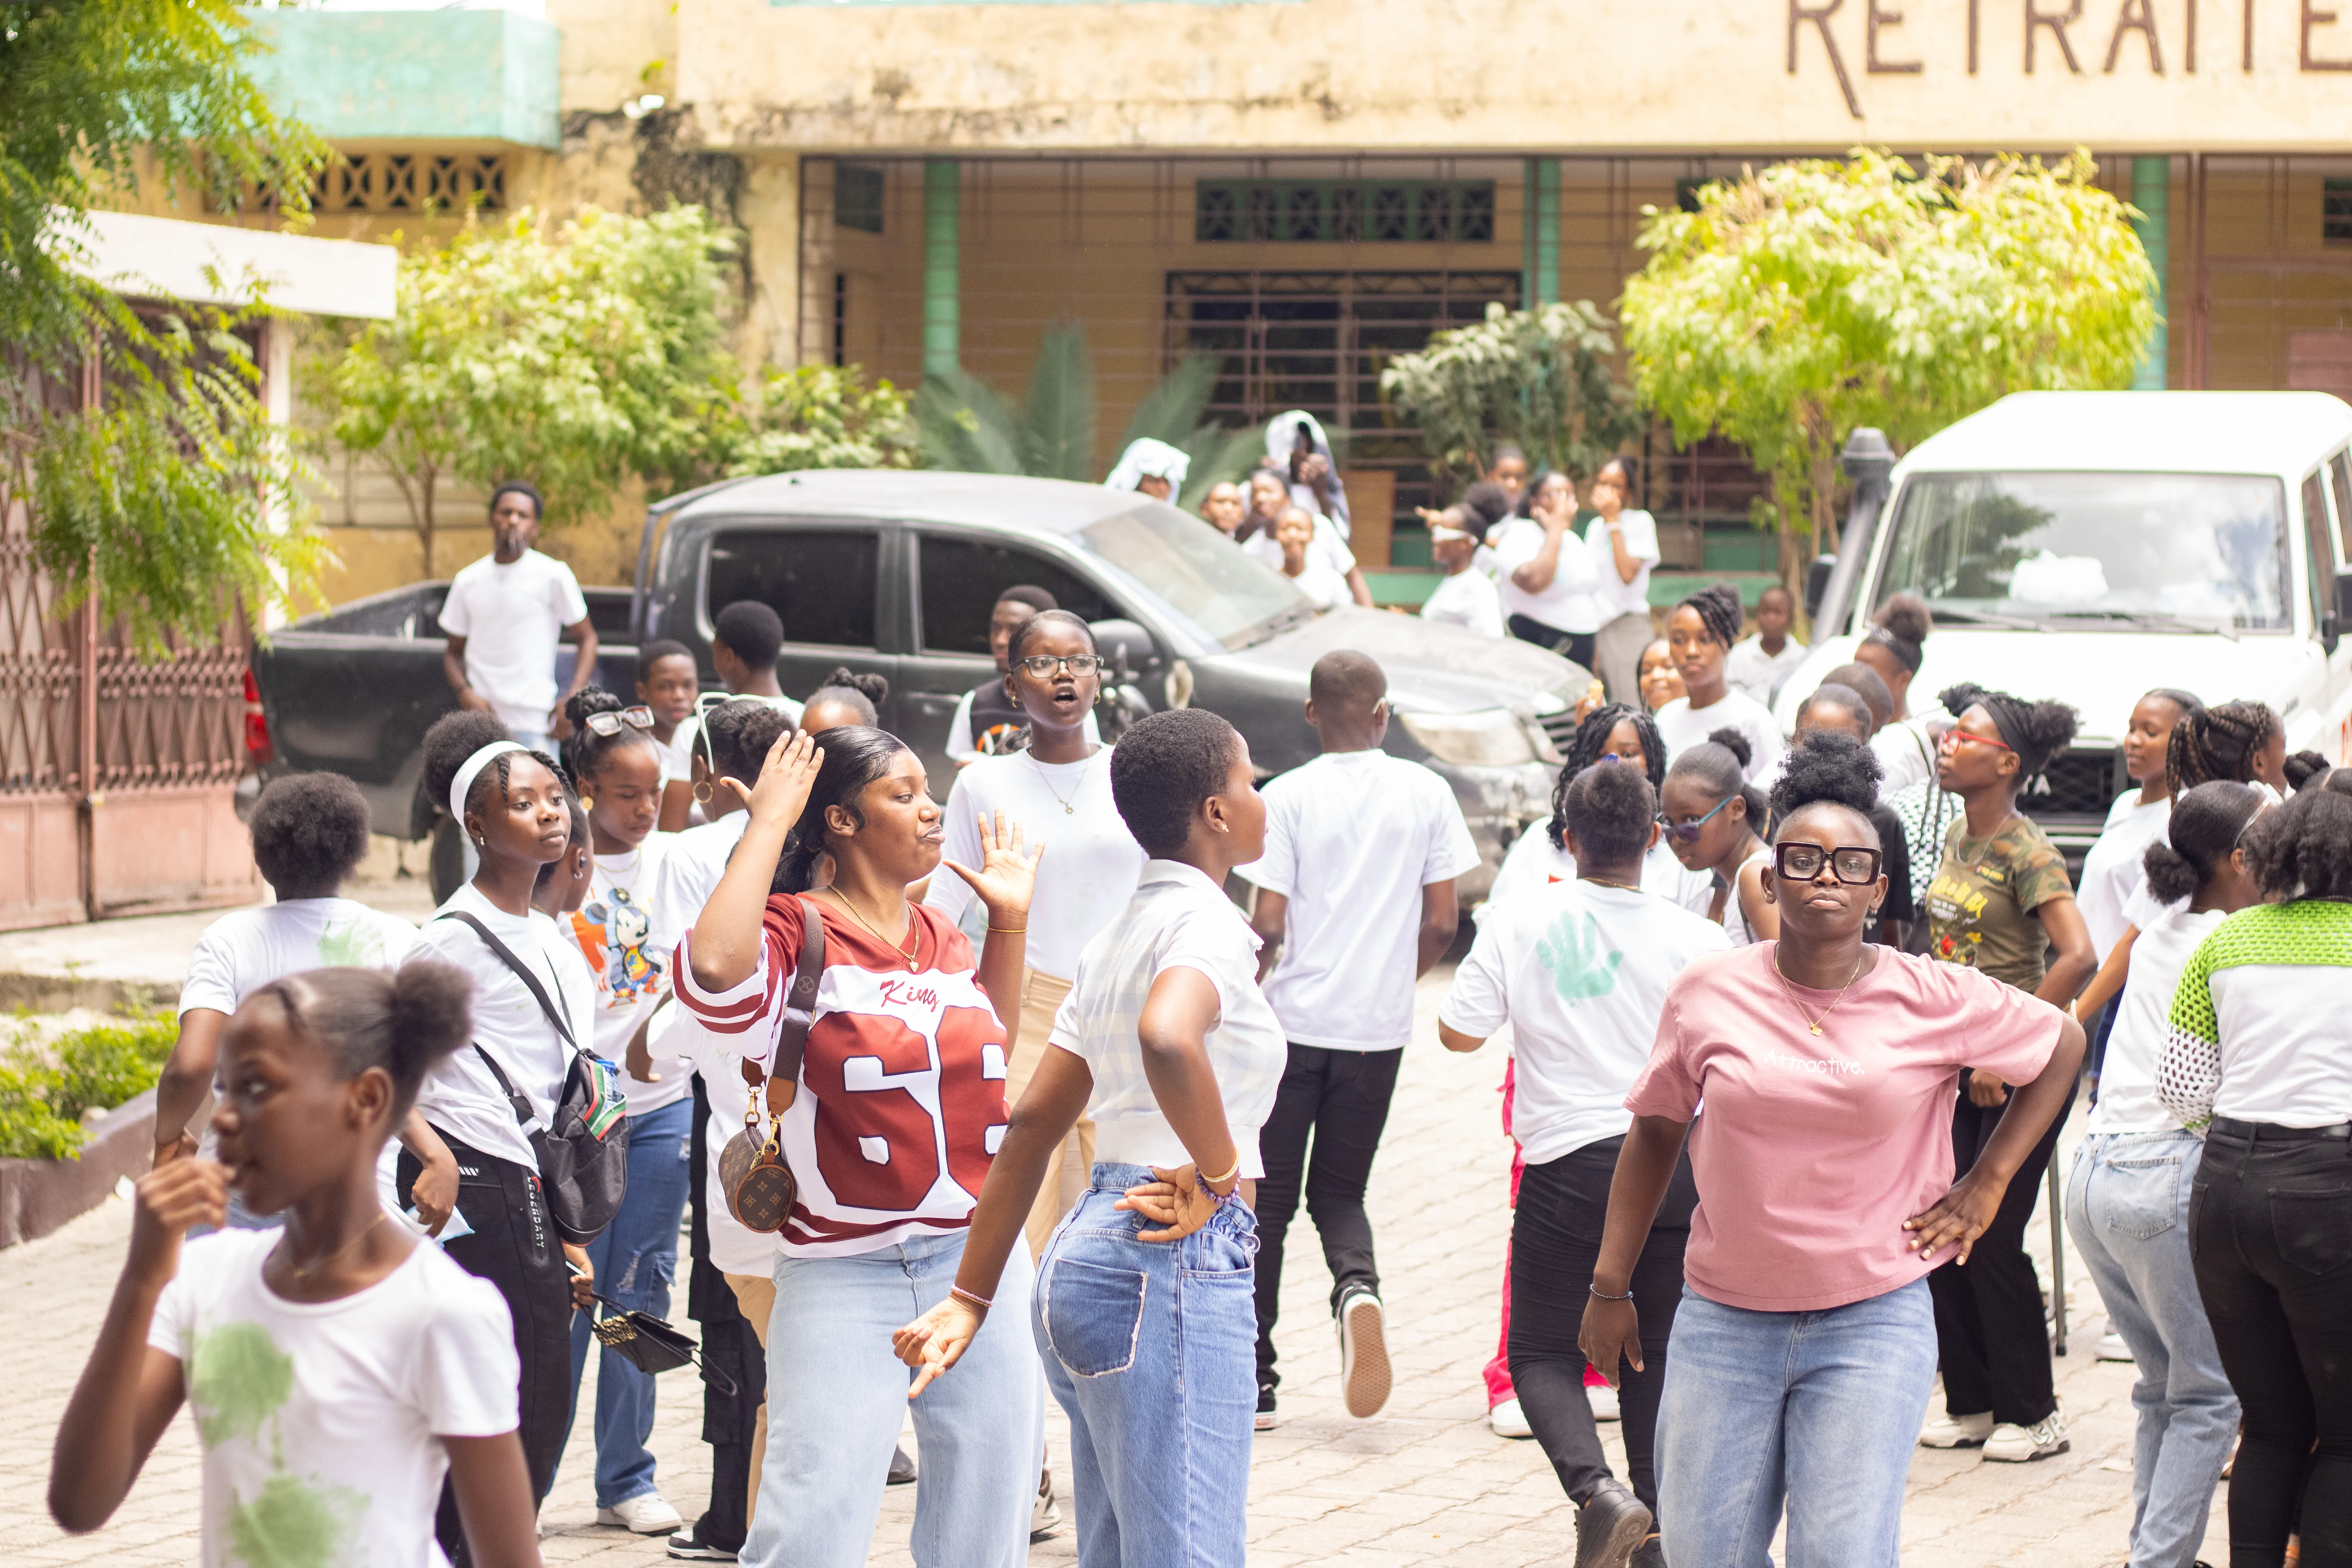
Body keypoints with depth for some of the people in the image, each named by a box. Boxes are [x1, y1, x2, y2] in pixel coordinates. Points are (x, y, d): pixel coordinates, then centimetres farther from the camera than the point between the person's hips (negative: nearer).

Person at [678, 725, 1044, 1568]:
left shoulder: (947, 941, 13)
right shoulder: (794, 933, -8)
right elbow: (714, 965, -32)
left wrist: (1009, 922, 21)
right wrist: (770, 822, -20)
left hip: (981, 1261, 6)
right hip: (844, 1277, -6)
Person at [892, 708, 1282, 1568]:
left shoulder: (1119, 936, 18)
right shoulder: (1206, 922, -10)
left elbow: (1034, 1123, 18)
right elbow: (1167, 1037, -34)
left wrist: (970, 1298, 18)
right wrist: (1221, 1174, -18)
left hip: (1089, 1245, 10)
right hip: (1173, 1268, -10)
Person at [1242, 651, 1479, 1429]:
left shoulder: (1286, 797, -7)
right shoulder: (1426, 794, 0)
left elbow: (1268, 924, -10)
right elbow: (1441, 923, 2)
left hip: (1292, 1021, -2)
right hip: (1379, 1025, 2)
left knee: (1267, 1198, 8)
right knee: (1339, 1191, 15)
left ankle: (1254, 1380, 9)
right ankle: (1357, 1286, -17)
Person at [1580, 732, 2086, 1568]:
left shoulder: (1933, 999, -4)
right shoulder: (1708, 992, 0)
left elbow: (2063, 1045, 11)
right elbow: (1655, 1134, 10)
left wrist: (1986, 1182, 7)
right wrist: (1611, 1287, 11)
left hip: (1873, 1327, -2)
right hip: (1723, 1321, 2)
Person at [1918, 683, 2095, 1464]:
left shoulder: (2028, 853, -15)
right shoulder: (1958, 838, 9)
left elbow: (2078, 957, -26)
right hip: (1957, 1070, 8)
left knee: (1991, 1238, -4)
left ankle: (2034, 1414, 9)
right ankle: (1972, 1403, 20)